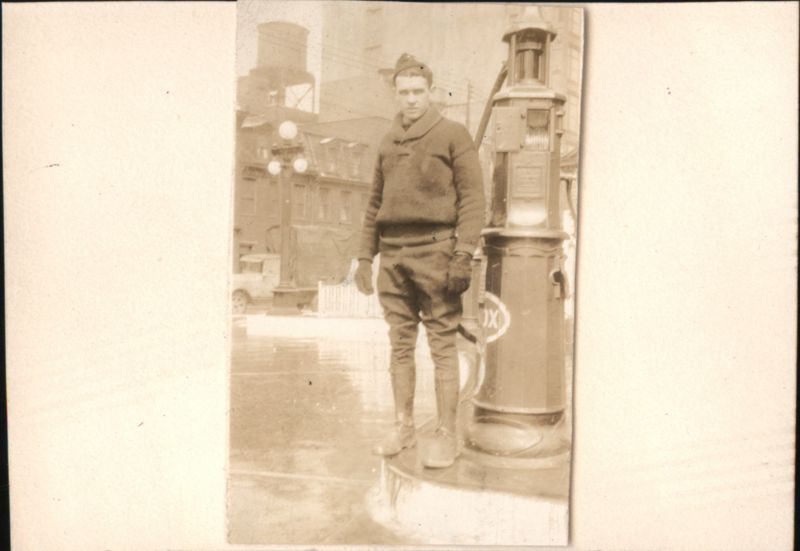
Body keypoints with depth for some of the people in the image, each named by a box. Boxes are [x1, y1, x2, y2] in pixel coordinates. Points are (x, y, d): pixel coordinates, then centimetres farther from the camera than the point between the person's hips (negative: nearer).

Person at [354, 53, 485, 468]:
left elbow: (472, 198, -5)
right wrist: (365, 255, 13)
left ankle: (445, 434, 8)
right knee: (400, 344, 9)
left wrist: (463, 254, -15)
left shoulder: (453, 135, 2)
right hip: (392, 253, 6)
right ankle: (403, 427, 21)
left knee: (442, 344, -1)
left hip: (434, 250, -5)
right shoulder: (388, 142, 18)